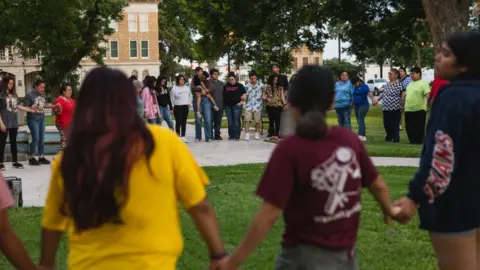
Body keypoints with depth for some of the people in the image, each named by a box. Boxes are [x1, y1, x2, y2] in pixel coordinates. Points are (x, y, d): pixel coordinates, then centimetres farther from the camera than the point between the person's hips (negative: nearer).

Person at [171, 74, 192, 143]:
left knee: (184, 122, 8)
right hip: (177, 107, -4)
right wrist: (172, 107, -6)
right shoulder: (174, 88, -5)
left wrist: (189, 103, 7)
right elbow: (172, 98, -4)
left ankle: (183, 136, 15)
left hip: (185, 106, 4)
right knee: (178, 122, -5)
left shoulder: (187, 88, 8)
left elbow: (190, 96, 21)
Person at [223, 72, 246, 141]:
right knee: (230, 121, 4)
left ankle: (237, 136, -2)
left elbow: (244, 94, 5)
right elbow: (223, 95, 17)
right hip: (228, 106, 3)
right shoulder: (226, 86, 11)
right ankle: (231, 135, 10)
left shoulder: (239, 86, 4)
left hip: (237, 105, -3)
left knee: (236, 121, -7)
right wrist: (224, 103, 6)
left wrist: (242, 102, -3)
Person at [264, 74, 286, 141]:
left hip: (278, 106, 0)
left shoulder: (280, 88, 9)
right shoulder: (267, 87, 6)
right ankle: (272, 134, 10)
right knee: (271, 120, 3)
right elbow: (263, 96, 4)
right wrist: (266, 98, -17)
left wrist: (285, 104, -12)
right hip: (270, 106, 0)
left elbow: (282, 96, 1)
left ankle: (276, 134, 0)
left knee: (277, 120, -5)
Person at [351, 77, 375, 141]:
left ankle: (361, 135, -27)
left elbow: (369, 93, -26)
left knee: (360, 120, -18)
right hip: (356, 106, 8)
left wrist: (373, 99, -43)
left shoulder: (364, 86, -10)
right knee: (359, 121, 8)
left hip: (363, 105, -7)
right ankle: (364, 136, 16)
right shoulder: (354, 87, 11)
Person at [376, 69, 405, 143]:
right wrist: (378, 100, 28)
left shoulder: (399, 83, -8)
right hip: (386, 108, 7)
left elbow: (403, 94, -12)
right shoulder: (387, 84, 15)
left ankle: (396, 139, 4)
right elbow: (383, 94, 28)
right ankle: (389, 137, 26)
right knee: (386, 124, 10)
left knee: (394, 124, -5)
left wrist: (401, 105, -15)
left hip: (395, 108, -7)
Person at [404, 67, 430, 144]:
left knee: (419, 128, -2)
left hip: (419, 110, -8)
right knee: (409, 128, 11)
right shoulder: (410, 84, 18)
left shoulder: (423, 83, -7)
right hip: (408, 110, 8)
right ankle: (412, 141, 22)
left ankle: (418, 141, 4)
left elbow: (428, 95, -18)